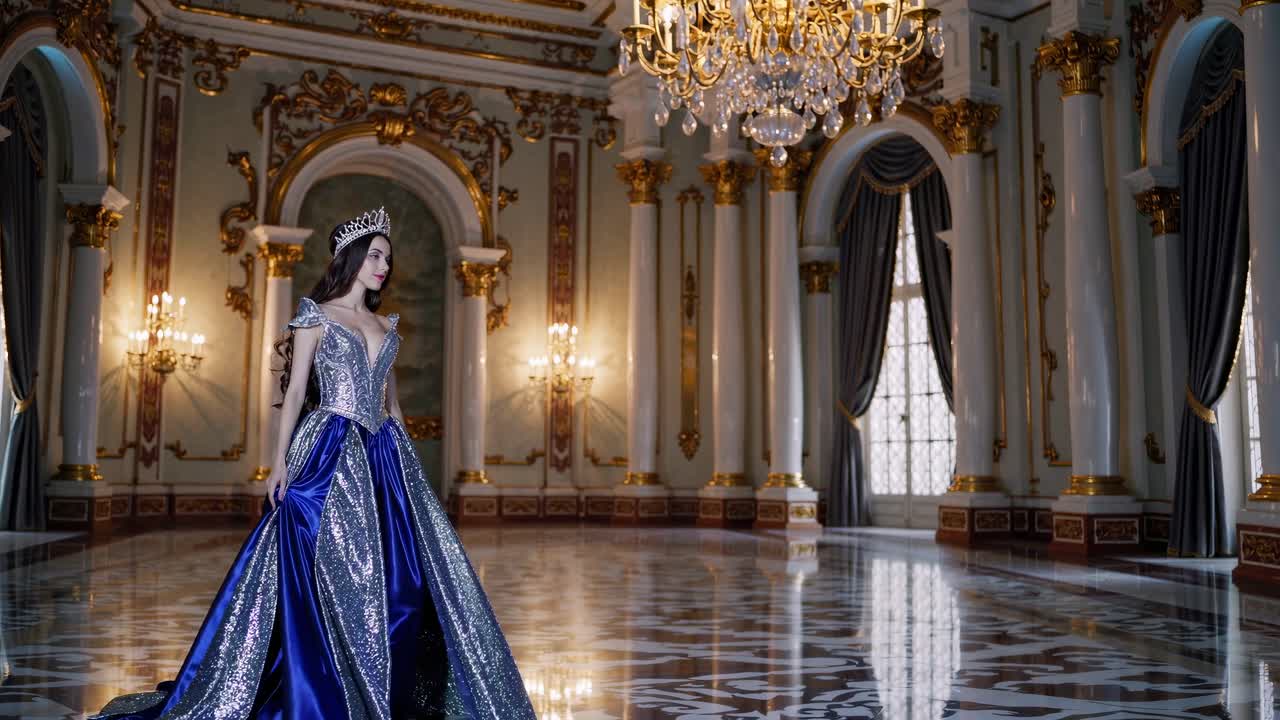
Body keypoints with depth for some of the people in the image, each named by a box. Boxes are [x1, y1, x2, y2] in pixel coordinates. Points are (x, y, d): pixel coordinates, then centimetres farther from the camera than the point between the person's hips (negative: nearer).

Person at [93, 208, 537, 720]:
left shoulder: (385, 327, 17)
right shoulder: (316, 316, 1)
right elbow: (295, 392, -3)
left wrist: (407, 459, 15)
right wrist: (281, 460, -12)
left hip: (383, 457, 6)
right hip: (330, 453, -5)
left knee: (398, 576, 3)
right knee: (327, 576, -5)